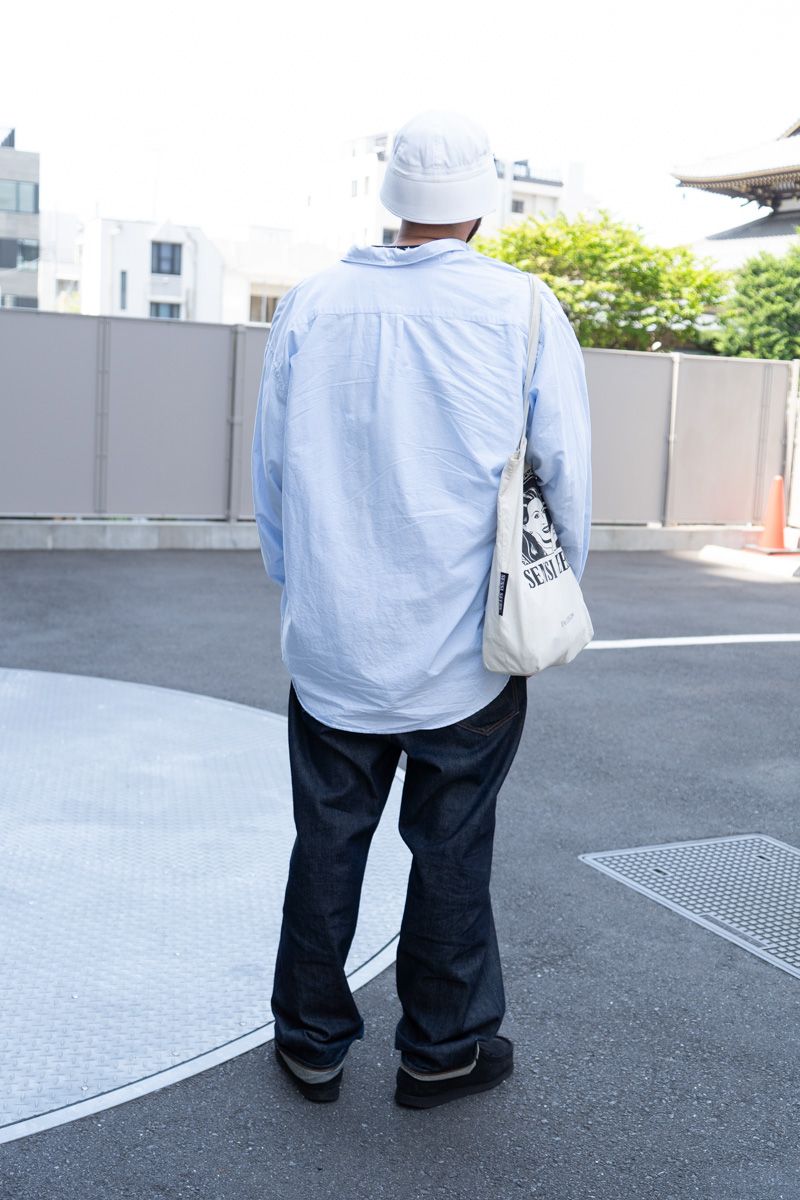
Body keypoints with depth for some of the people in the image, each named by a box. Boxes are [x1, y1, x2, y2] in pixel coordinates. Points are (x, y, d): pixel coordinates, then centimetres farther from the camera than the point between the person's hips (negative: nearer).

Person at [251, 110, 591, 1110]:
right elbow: (566, 478, -3)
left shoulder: (311, 304, -2)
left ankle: (312, 1042, 28)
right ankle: (443, 1050, 26)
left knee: (327, 843, 14)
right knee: (450, 850, 11)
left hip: (332, 641, 2)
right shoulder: (524, 314, -8)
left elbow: (271, 471, 5)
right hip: (469, 651, -2)